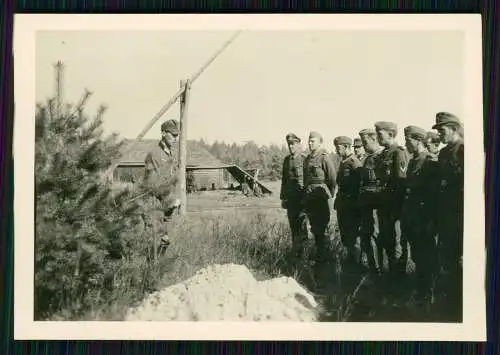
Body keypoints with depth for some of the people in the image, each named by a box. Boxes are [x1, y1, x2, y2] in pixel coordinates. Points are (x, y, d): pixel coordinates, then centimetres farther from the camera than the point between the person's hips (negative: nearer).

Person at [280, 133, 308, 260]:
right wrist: (283, 197, 15)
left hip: (301, 196, -5)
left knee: (301, 223, -9)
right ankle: (295, 251, 15)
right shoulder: (287, 159, 14)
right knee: (293, 225, 8)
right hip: (290, 197, 6)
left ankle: (299, 250, -3)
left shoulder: (304, 159, -4)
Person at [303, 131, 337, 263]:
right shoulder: (307, 159, 15)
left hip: (321, 198, -7)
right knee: (314, 228, 13)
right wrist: (306, 196, 16)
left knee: (322, 229, -4)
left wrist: (329, 196, -5)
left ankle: (324, 256, 4)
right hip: (309, 198, 7)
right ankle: (319, 253, 24)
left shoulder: (324, 158, -8)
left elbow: (332, 180, -9)